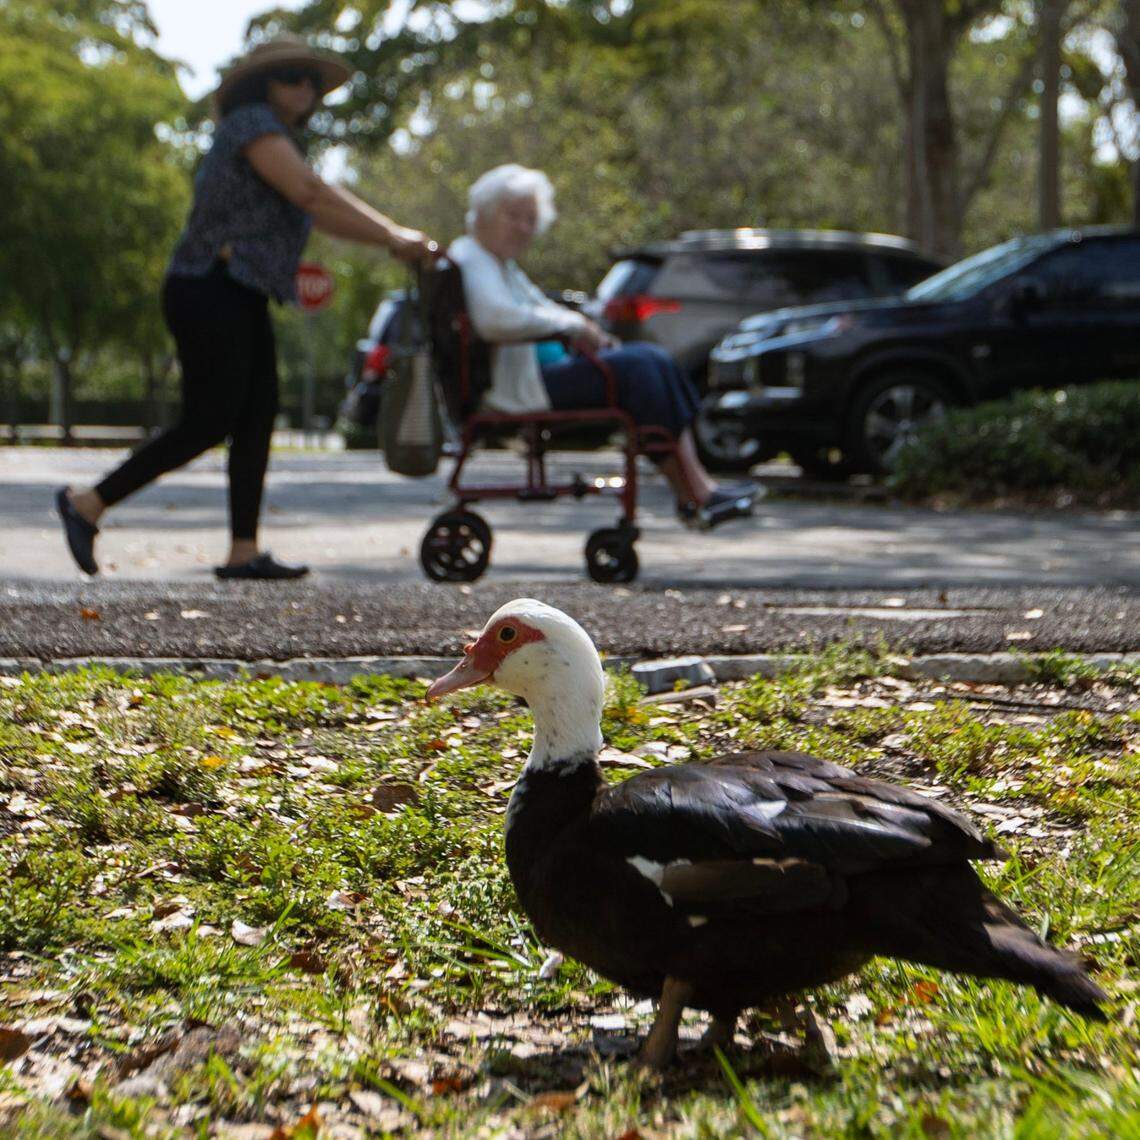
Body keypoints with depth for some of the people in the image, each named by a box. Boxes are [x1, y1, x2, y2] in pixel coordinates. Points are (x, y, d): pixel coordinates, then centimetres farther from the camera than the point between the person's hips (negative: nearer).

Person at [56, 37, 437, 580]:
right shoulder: (252, 123, -9)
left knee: (258, 418, 2)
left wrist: (399, 239, 8)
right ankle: (87, 504, 0)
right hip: (208, 293, -10)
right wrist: (394, 237, -17)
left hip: (239, 300, 10)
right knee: (208, 423, -9)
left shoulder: (279, 140, 23)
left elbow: (323, 213, 19)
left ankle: (244, 552, 2)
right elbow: (312, 192, -19)